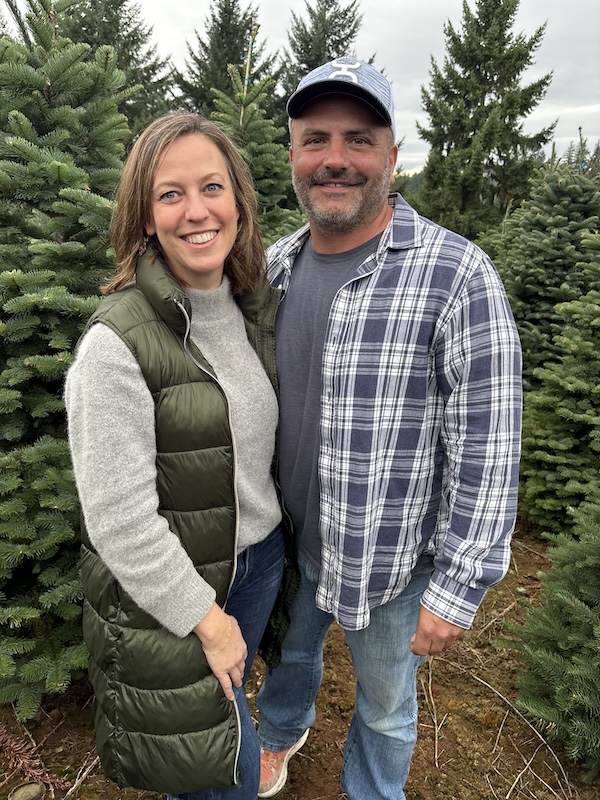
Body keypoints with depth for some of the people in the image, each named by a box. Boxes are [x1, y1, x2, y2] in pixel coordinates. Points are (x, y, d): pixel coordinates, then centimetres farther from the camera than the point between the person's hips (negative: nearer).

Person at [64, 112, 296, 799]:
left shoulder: (256, 307, -2)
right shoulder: (116, 343, -24)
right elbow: (121, 521, -23)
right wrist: (207, 618, -15)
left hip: (260, 556, 7)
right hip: (166, 593, -6)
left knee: (230, 703, 29)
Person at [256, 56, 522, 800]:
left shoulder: (455, 276, -23)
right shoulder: (275, 265, -3)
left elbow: (487, 450, -20)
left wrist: (458, 588, -16)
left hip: (387, 555, -5)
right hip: (285, 537, 6)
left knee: (384, 702, 22)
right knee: (290, 652, 32)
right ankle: (282, 734, 64)